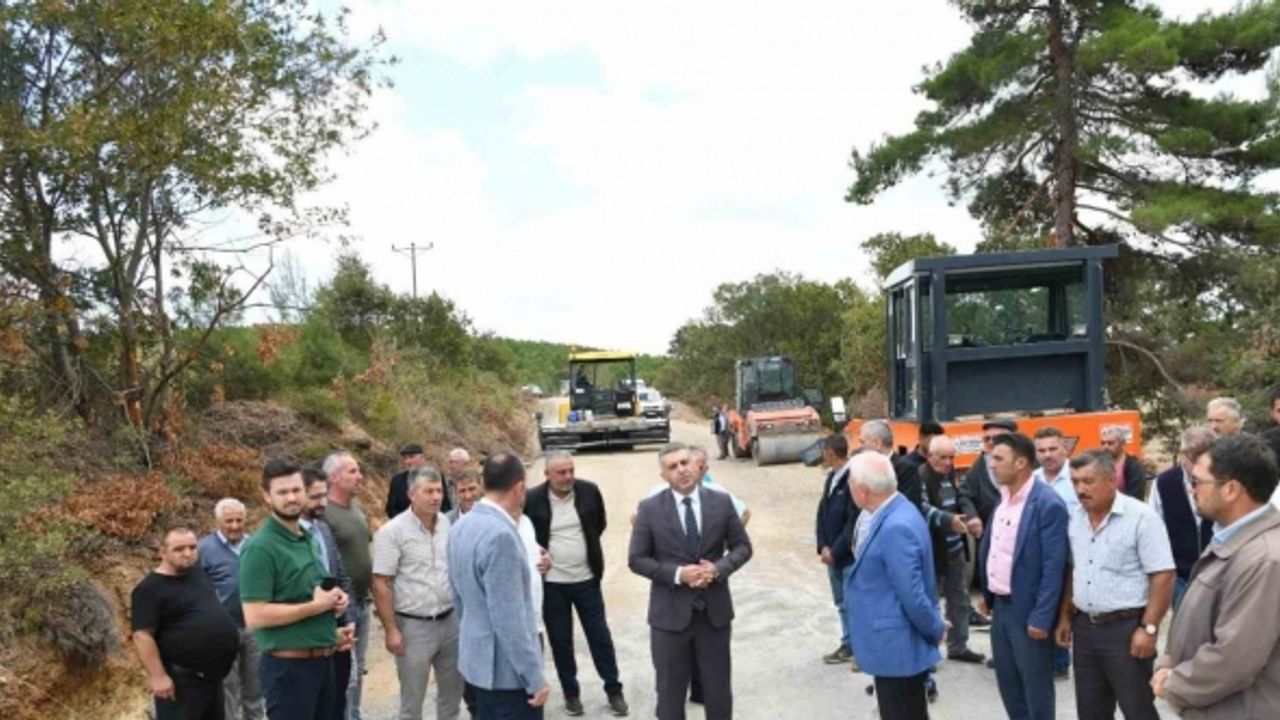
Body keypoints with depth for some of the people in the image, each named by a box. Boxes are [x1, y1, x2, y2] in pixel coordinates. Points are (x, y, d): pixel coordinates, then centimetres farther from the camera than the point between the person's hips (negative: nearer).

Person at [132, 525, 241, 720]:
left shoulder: (198, 571, 7)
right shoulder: (150, 589, -15)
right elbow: (142, 636, -20)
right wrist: (158, 677, -23)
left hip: (212, 674, 8)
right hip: (181, 679, -8)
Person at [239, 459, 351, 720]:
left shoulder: (309, 539, 10)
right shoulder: (260, 548, -16)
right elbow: (255, 617, -22)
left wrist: (335, 599, 2)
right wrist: (315, 606, -18)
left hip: (322, 660, 8)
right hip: (288, 666, -8)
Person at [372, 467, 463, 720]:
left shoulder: (447, 524, 2)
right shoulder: (392, 531, -13)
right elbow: (380, 584, -12)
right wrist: (391, 630, -15)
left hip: (450, 621, 5)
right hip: (414, 626, -5)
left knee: (452, 690, 18)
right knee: (412, 698, 8)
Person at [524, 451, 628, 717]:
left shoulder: (589, 490, -8)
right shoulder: (532, 499, -12)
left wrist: (587, 548, 8)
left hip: (586, 578, 1)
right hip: (551, 583, -1)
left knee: (600, 635, 9)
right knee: (560, 640, 10)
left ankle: (613, 690, 24)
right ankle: (571, 692, 27)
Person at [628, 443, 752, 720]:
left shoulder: (721, 502, -1)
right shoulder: (649, 508, -7)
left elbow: (742, 546, 4)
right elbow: (636, 559, -6)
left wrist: (718, 568, -15)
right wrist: (677, 574, -19)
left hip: (714, 610, 2)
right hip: (670, 613, -2)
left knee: (719, 687, 14)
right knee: (670, 690, 10)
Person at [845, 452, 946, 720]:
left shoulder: (896, 528, -27)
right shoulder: (890, 513, 5)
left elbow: (912, 595, -24)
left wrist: (936, 631, -9)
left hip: (896, 647, -10)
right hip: (895, 643, 10)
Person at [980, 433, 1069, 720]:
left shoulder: (1048, 504, -18)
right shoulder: (1002, 498, 7)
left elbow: (1053, 567, -19)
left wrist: (1041, 618, -20)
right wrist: (987, 594, 12)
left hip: (1028, 612, -8)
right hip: (1000, 606, 8)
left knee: (1036, 687, 8)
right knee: (1008, 682, 18)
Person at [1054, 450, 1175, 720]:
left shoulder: (1141, 517, -14)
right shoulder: (1074, 517, 5)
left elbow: (1163, 576, -15)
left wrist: (1148, 628, -18)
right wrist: (1065, 616, 13)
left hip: (1126, 628, -6)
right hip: (1084, 627, 6)